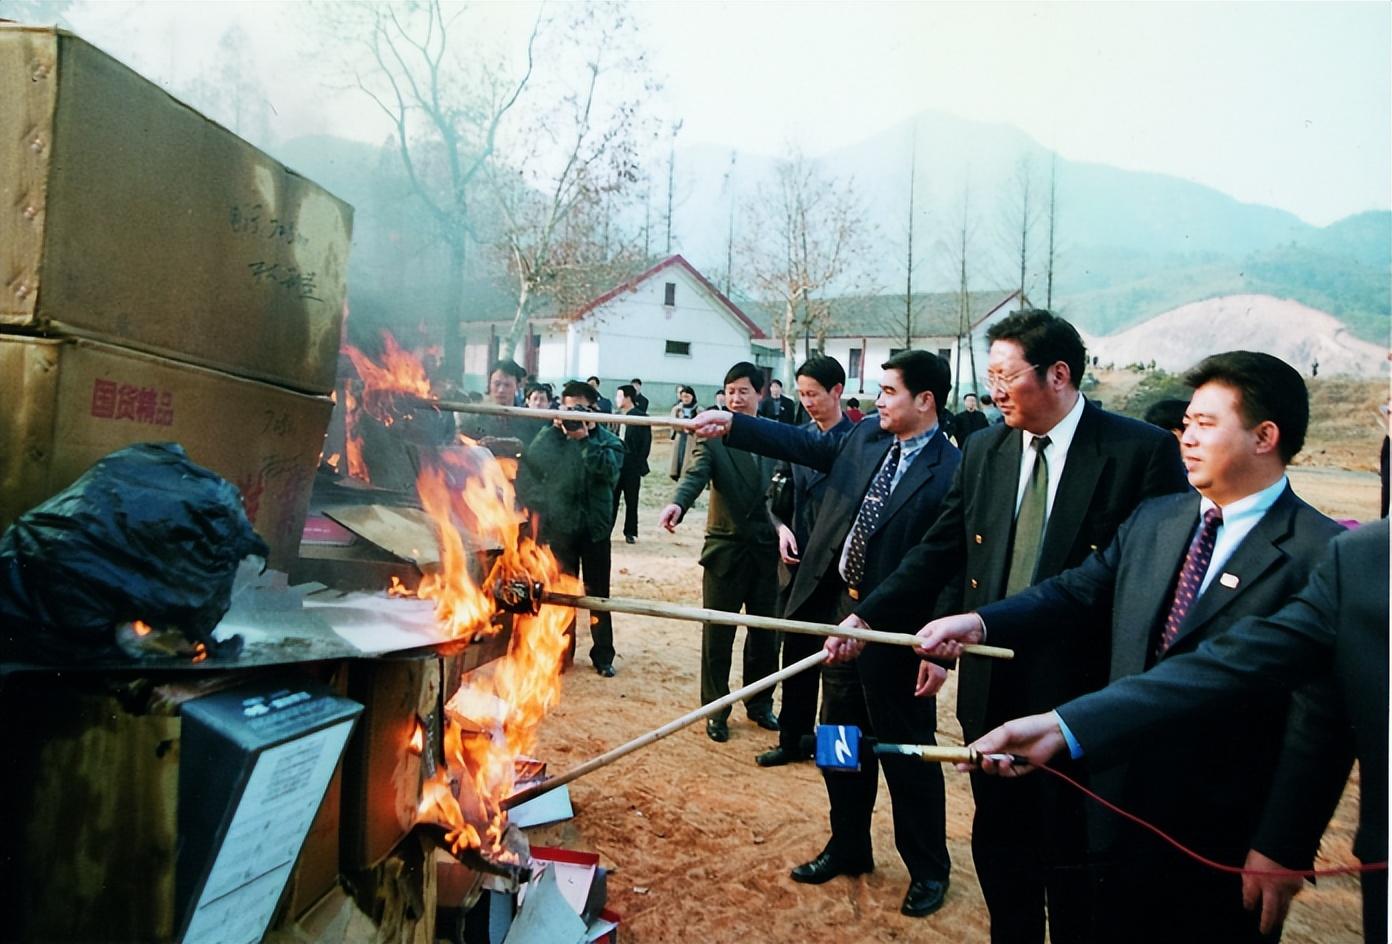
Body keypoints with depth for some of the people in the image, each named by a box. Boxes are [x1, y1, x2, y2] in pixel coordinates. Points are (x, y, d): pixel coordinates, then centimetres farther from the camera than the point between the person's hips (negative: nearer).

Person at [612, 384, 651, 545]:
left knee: (631, 501, 6)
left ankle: (630, 532, 16)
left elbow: (646, 444, -7)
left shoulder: (641, 417, -5)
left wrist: (640, 467, -11)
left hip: (632, 467, -4)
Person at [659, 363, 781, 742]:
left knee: (765, 632, 14)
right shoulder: (711, 436, -5)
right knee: (717, 633, 6)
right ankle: (716, 710, 22)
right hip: (726, 547, -3)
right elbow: (695, 474, -21)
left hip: (768, 547, 3)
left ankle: (759, 703, 32)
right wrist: (677, 503, -41)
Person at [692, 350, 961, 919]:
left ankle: (928, 871, 29)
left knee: (906, 749, 8)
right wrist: (730, 424, -2)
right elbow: (805, 446, 6)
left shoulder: (950, 471, -16)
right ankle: (848, 847, 39)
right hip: (843, 613, 7)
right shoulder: (865, 438, 5)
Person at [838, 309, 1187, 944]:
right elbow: (938, 553, 6)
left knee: (1071, 858, 11)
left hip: (1080, 694, -4)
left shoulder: (1141, 451, -11)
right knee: (998, 845, 18)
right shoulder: (984, 450, 4)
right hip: (992, 688, 5)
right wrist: (868, 615, -3)